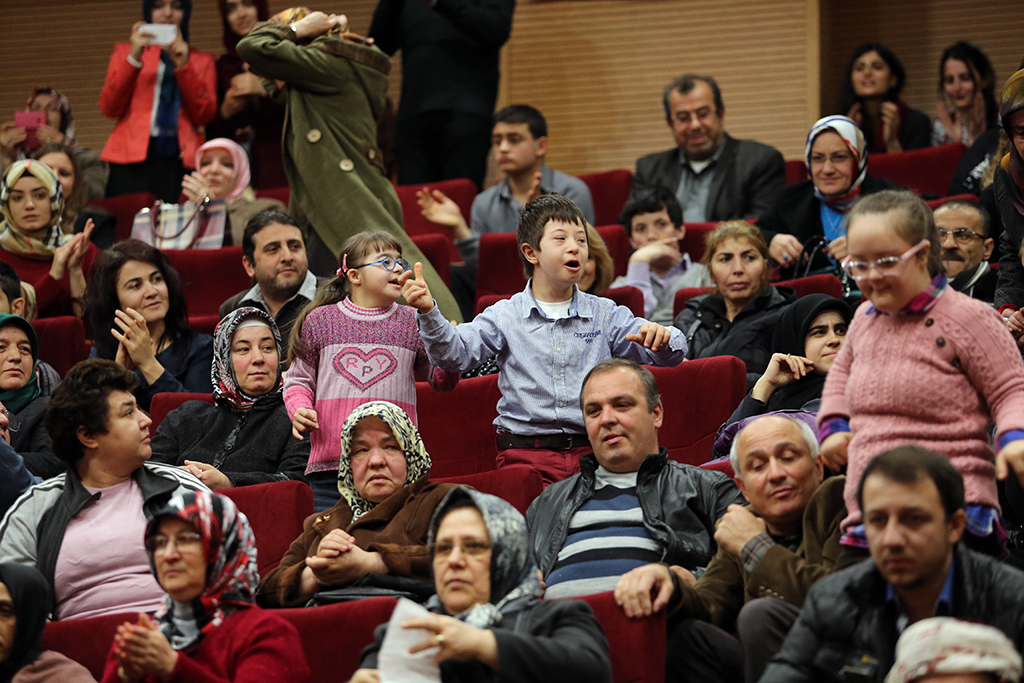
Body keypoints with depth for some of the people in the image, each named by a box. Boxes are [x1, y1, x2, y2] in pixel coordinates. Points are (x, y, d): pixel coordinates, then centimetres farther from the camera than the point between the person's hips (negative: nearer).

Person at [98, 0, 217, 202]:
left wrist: (183, 66, -4)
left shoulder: (202, 60, 21)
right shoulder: (126, 51, 20)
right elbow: (109, 108, 5)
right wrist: (134, 58, -5)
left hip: (181, 160, 0)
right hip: (134, 157, 0)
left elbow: (204, 116, 5)